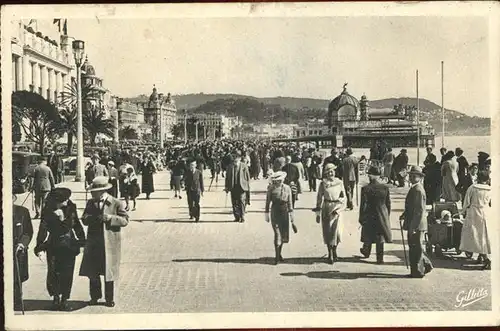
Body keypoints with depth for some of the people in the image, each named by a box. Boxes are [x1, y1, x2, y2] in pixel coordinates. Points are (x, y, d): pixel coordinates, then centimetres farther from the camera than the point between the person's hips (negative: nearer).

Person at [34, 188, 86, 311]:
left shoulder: (71, 209, 0)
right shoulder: (48, 212, -7)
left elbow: (77, 226, 9)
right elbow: (43, 229, -7)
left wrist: (81, 241, 8)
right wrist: (39, 246, -14)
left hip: (69, 246, 2)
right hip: (54, 246, -2)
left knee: (67, 274, 4)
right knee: (54, 273, -3)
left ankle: (64, 300, 14)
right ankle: (56, 297, 15)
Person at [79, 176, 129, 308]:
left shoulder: (116, 203, -4)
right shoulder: (90, 203, 9)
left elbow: (125, 220, -7)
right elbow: (84, 220, 3)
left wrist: (109, 217, -20)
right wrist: (94, 218, -18)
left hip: (110, 244, -4)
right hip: (93, 244, 4)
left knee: (109, 272, 6)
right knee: (92, 272, 7)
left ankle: (109, 298, 20)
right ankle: (95, 296, 23)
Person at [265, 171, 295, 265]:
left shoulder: (287, 188, 3)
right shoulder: (271, 188, -3)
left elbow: (290, 202, 8)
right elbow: (268, 201, 2)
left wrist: (291, 214, 6)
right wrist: (267, 214, 2)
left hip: (284, 212, 3)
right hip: (275, 212, -3)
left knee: (284, 234, 8)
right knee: (277, 234, -9)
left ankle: (279, 253, 28)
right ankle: (277, 257, -2)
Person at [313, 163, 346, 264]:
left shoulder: (339, 183, 2)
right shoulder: (323, 184, 1)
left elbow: (344, 197, 7)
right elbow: (319, 198, 5)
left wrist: (338, 209, -5)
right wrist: (318, 213, 4)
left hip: (336, 209, 0)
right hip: (326, 209, 0)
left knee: (337, 232, -6)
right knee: (327, 232, 2)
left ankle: (334, 250, 22)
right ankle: (330, 254, 14)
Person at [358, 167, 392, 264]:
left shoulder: (365, 189, -16)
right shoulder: (385, 188, -7)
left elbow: (363, 205, -12)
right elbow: (388, 204, 2)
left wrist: (361, 218, -2)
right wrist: (388, 216, 16)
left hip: (369, 216, -2)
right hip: (382, 216, 2)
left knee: (368, 236, 19)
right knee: (380, 238, 9)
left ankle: (366, 252, 40)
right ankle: (380, 259, 13)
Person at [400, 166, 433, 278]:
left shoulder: (418, 190, -18)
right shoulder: (414, 188, 14)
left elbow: (419, 210, -22)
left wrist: (413, 226, -22)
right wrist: (404, 215, 12)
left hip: (416, 224, -10)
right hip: (413, 224, 10)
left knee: (416, 248, -1)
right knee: (414, 247, 18)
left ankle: (417, 271, 9)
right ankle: (426, 265, 29)